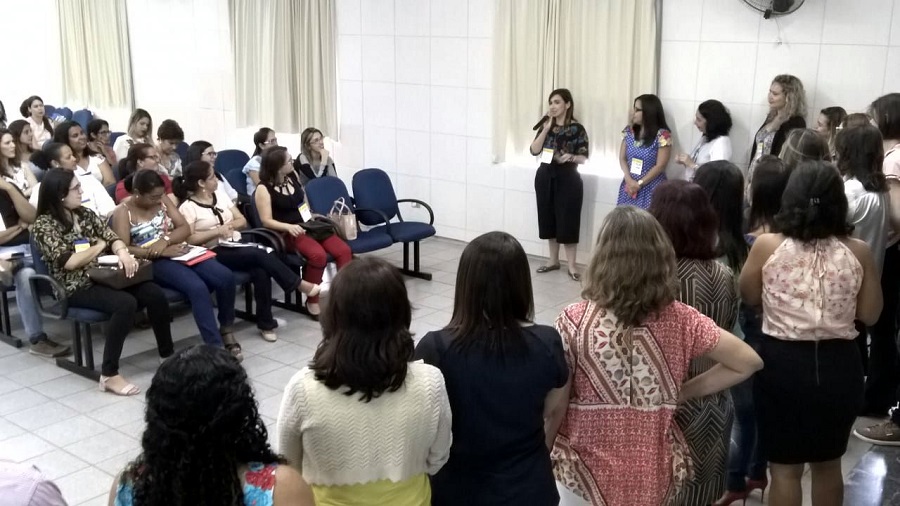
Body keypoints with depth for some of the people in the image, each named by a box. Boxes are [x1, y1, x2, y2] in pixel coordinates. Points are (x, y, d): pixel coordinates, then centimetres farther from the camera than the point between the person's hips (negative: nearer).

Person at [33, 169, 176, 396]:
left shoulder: (85, 214, 12)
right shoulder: (44, 225, -8)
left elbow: (112, 237, 5)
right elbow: (69, 262, -16)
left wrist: (122, 253, -18)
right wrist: (99, 246, -4)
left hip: (103, 276, 6)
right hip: (77, 287, -6)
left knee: (155, 294, -16)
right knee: (126, 303, -33)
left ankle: (168, 356, -2)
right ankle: (109, 375, -26)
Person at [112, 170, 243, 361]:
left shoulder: (162, 200, 11)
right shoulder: (123, 212, -3)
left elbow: (185, 228, 6)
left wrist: (165, 240, -15)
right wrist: (160, 252, -22)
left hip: (179, 252, 5)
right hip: (154, 263, -5)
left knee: (226, 277, -20)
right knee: (197, 287, -33)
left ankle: (226, 329, 2)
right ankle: (216, 348, -29)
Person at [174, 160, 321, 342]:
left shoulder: (220, 194, 15)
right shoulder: (187, 208, -3)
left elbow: (242, 221, 16)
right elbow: (189, 240, -13)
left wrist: (228, 225, -5)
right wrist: (217, 231, -18)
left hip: (237, 246, 5)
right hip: (215, 253, -5)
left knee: (261, 271, -28)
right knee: (260, 254, -30)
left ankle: (266, 323, -19)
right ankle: (300, 285, -19)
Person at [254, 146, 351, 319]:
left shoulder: (292, 175, 8)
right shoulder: (264, 189, -9)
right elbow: (266, 221, -13)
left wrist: (313, 216, 9)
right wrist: (289, 226, -28)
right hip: (288, 232, -6)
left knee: (344, 250, -17)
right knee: (318, 255, -34)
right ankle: (312, 302, -16)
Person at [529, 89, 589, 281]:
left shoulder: (577, 129, -6)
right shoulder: (546, 125, 7)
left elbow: (584, 158, -4)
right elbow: (534, 150, -4)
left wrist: (571, 157, -23)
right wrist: (546, 129, -11)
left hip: (568, 179, -4)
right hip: (545, 177, 5)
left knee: (567, 221, -4)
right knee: (549, 218, 9)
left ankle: (572, 265, 2)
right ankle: (553, 260, 22)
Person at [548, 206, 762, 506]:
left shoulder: (575, 322, -19)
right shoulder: (680, 320, -11)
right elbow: (748, 362, -2)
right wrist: (683, 392, 3)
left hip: (587, 471, -2)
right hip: (655, 475, 2)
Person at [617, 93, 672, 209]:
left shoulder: (662, 135, -11)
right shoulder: (629, 131, 6)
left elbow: (660, 166, -13)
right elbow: (622, 158, 5)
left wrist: (639, 184, -14)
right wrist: (629, 180, -11)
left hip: (651, 189, -5)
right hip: (629, 185, 5)